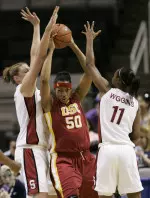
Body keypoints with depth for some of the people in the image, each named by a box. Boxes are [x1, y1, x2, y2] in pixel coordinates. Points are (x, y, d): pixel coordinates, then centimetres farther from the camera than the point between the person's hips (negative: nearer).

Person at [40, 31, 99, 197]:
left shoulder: (77, 98, 8)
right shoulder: (50, 104, -3)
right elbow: (44, 80, -19)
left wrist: (73, 45, -2)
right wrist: (51, 50, -14)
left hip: (85, 157, 6)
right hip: (63, 158, -6)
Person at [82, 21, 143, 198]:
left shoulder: (108, 91, 2)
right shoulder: (135, 103, 10)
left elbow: (90, 65, 7)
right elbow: (136, 135, 11)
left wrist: (89, 40, 17)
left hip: (108, 149, -3)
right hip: (127, 149, 3)